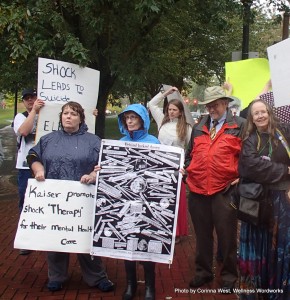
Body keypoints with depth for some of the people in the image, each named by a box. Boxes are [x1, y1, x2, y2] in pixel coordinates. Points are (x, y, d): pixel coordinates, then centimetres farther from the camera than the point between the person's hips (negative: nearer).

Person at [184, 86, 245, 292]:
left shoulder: (240, 125, 0)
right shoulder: (198, 128, 14)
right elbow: (190, 154, 22)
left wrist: (242, 176, -8)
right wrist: (187, 172, 7)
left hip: (225, 190, -4)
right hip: (198, 191, 4)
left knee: (227, 236, 6)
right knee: (202, 235, 15)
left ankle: (229, 276, 23)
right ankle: (203, 271, 31)